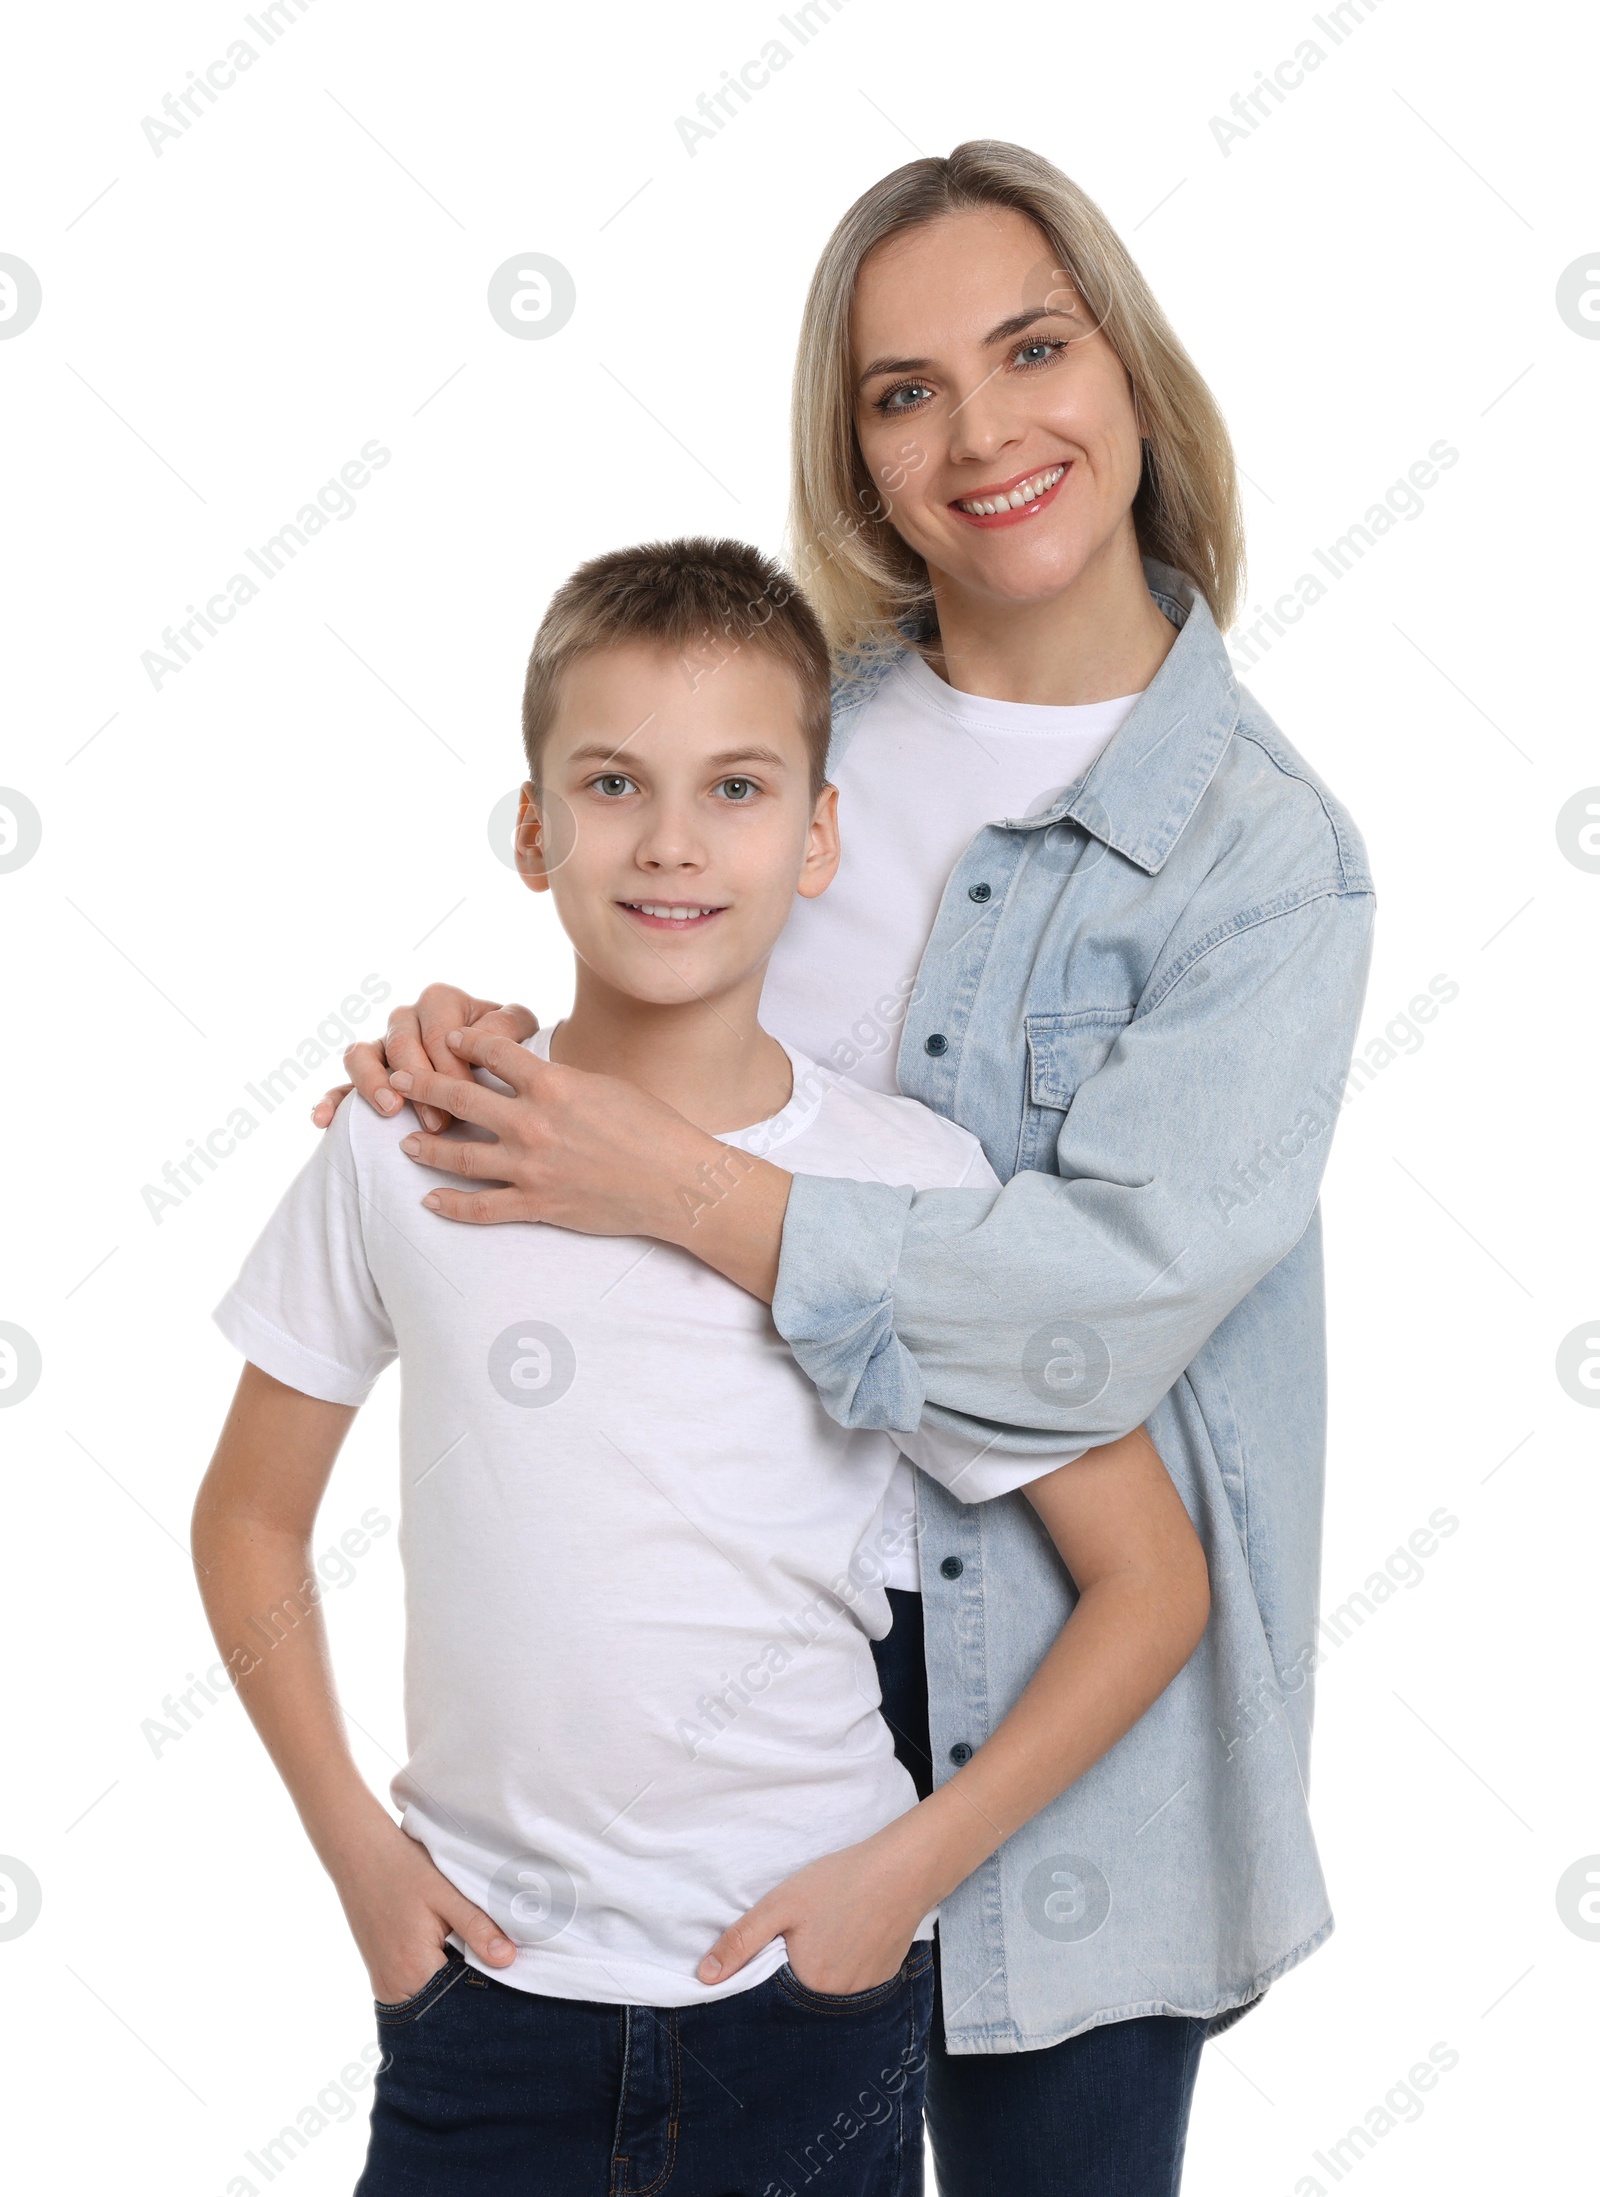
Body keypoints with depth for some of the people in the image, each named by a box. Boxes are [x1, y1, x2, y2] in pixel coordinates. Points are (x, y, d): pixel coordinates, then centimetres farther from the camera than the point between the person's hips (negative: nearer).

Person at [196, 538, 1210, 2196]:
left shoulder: (914, 1183, -9)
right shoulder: (407, 1153, -7)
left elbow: (1152, 1581, -3)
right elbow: (249, 1514, 6)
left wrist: (911, 1862, -7)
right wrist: (352, 1842, -1)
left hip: (813, 1988, 0)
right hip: (487, 1974, 1)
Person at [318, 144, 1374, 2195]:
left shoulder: (1264, 850, -13)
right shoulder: (790, 717, 1)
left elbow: (1121, 1280, -23)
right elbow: (669, 1019, 14)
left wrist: (673, 1191, -24)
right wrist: (498, 1048, -9)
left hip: (1052, 1659, -4)